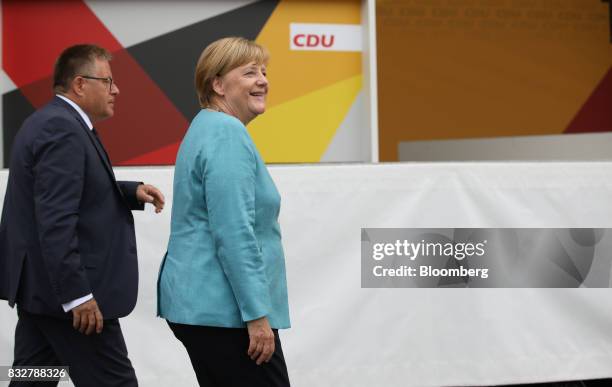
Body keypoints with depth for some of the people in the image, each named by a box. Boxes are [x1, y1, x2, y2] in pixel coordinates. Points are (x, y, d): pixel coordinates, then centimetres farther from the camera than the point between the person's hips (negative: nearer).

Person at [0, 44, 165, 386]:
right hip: (65, 292, -11)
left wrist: (133, 192, 8)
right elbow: (55, 220, -25)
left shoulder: (50, 121, 14)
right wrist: (78, 294, -26)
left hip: (39, 286, 11)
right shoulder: (62, 129, -18)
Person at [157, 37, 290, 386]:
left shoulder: (209, 128, 16)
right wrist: (257, 314, -23)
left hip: (198, 303, 10)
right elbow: (234, 234, -22)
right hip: (225, 309, -10)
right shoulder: (228, 134, -15)